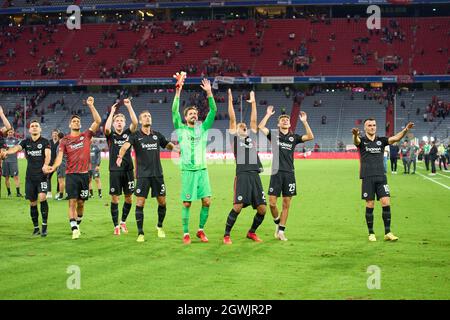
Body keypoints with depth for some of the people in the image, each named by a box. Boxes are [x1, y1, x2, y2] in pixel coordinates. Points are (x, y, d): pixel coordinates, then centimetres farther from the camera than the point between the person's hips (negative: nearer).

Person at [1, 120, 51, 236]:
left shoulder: (44, 142, 1)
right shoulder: (26, 142, 9)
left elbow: (48, 154, -14)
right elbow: (16, 148, -9)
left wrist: (46, 165, -36)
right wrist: (7, 152, -32)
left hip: (42, 175, -3)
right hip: (30, 176, 3)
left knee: (42, 197, -19)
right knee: (33, 202, 6)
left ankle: (44, 226, -11)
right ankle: (36, 227, 17)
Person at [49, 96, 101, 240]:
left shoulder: (86, 136, 7)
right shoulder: (65, 140, 3)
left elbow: (98, 121, -3)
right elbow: (60, 156, -8)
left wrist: (91, 106, -9)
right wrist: (54, 166, -29)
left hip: (84, 174, 2)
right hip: (71, 174, -2)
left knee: (81, 203, 9)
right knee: (72, 202, -10)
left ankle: (78, 224, 26)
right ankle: (74, 229, -12)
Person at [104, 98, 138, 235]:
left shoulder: (128, 133, 8)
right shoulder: (111, 135, 4)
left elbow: (135, 123, -9)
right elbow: (106, 128, -19)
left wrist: (129, 106, -13)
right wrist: (112, 111, -13)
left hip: (128, 169, 2)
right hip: (115, 170, -2)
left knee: (128, 198, 6)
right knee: (115, 198, -1)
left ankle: (123, 222, 25)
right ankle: (116, 226, 6)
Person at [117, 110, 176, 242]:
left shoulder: (157, 135, 10)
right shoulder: (135, 136, -2)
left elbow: (169, 146, 18)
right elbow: (125, 146, -19)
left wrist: (173, 145, -5)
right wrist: (120, 156, -39)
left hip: (157, 174, 3)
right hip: (143, 175, -3)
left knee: (162, 202, 5)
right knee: (140, 203, -6)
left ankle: (160, 226, 29)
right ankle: (140, 233, 1)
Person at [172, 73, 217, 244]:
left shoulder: (203, 128, 10)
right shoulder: (181, 129, 5)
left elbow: (213, 111, 0)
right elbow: (174, 111, -8)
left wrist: (209, 93, -11)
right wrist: (178, 91, -17)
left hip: (202, 170, 3)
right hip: (188, 171, -3)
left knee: (207, 201, -3)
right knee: (187, 203, -1)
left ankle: (201, 230, 14)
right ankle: (186, 233, 8)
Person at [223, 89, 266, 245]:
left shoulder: (252, 137, 23)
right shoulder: (234, 137, 12)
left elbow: (254, 121, 25)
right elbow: (232, 119, 8)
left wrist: (253, 103, 31)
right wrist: (230, 100, 6)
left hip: (255, 175, 5)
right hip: (242, 175, -5)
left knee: (262, 209, 1)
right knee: (238, 207, -13)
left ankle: (251, 232, 22)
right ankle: (227, 235, -1)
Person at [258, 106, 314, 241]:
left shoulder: (293, 137, 11)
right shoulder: (274, 135, 7)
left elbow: (310, 137, -2)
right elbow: (260, 127, -7)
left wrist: (304, 122, -8)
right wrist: (268, 114, -6)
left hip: (289, 174, 2)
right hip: (276, 173, -2)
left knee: (286, 204, 2)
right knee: (272, 203, -7)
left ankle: (281, 231, 10)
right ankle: (277, 223, 20)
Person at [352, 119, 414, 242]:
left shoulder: (381, 140, 8)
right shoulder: (362, 140, 0)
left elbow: (395, 138, -6)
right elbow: (356, 140, -24)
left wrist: (405, 130, -26)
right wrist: (355, 135, -50)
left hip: (381, 177, 3)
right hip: (367, 178, -2)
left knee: (386, 203, -6)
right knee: (370, 205, 0)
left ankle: (387, 233, 0)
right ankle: (371, 233, 11)